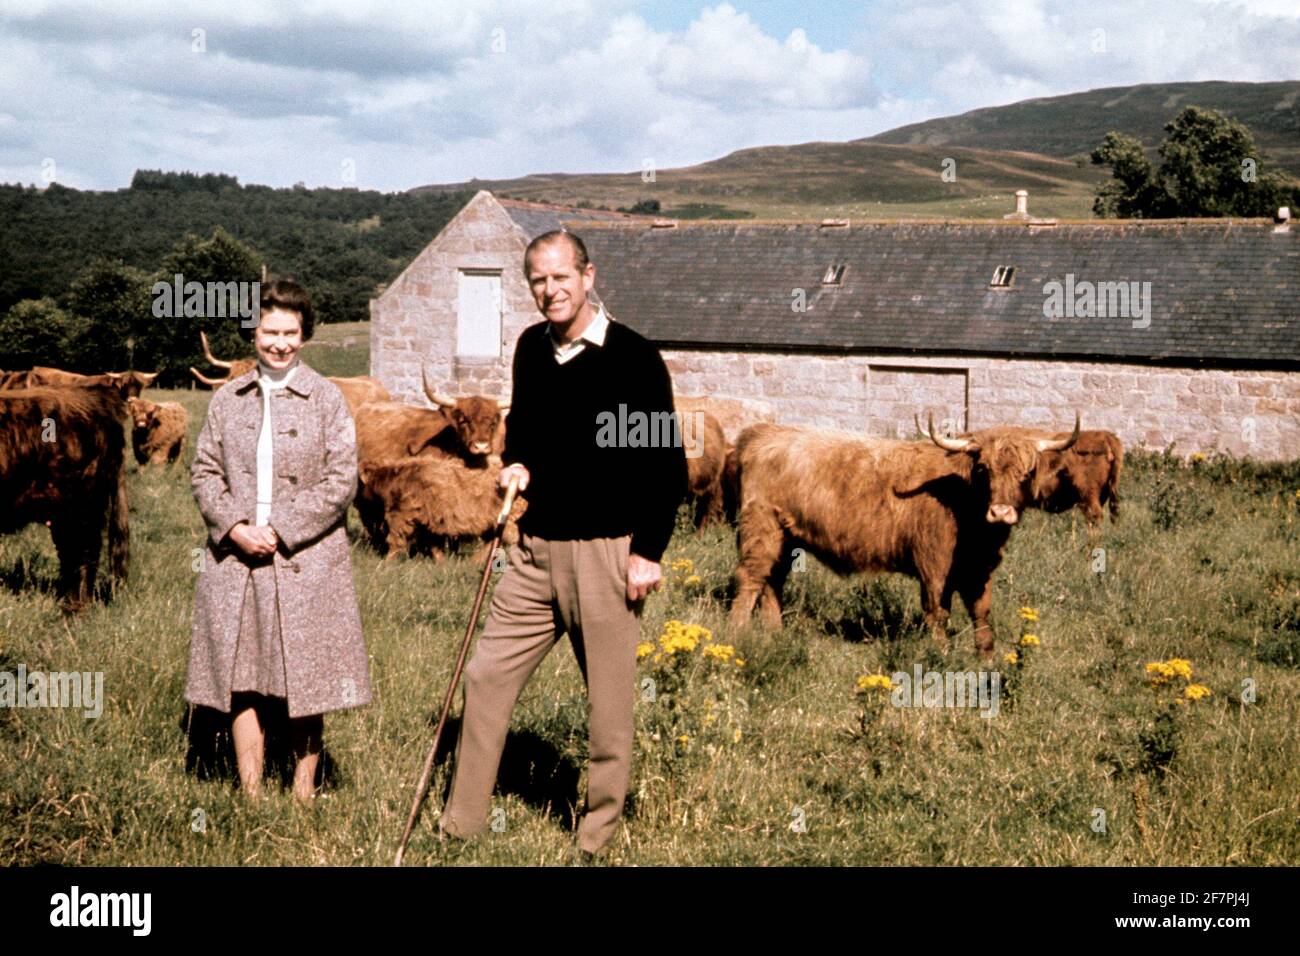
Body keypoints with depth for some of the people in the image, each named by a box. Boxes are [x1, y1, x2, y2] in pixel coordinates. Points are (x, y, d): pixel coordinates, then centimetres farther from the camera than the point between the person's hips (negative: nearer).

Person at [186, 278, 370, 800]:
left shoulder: (326, 398, 1)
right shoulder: (227, 399, 9)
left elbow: (341, 479, -5)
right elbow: (205, 470, 9)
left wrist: (280, 529, -12)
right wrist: (234, 527, -9)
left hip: (306, 561, -2)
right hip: (236, 558, 3)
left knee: (306, 681, 3)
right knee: (242, 683, 4)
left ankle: (304, 792, 15)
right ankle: (250, 796, 11)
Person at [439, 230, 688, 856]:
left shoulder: (633, 357, -10)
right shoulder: (531, 348, 8)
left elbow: (669, 464, -8)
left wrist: (649, 551, -12)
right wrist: (516, 463, 6)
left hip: (606, 553, -6)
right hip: (537, 548, 6)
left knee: (609, 704, 3)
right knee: (486, 678, 7)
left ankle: (597, 840, 16)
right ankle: (461, 826, 19)